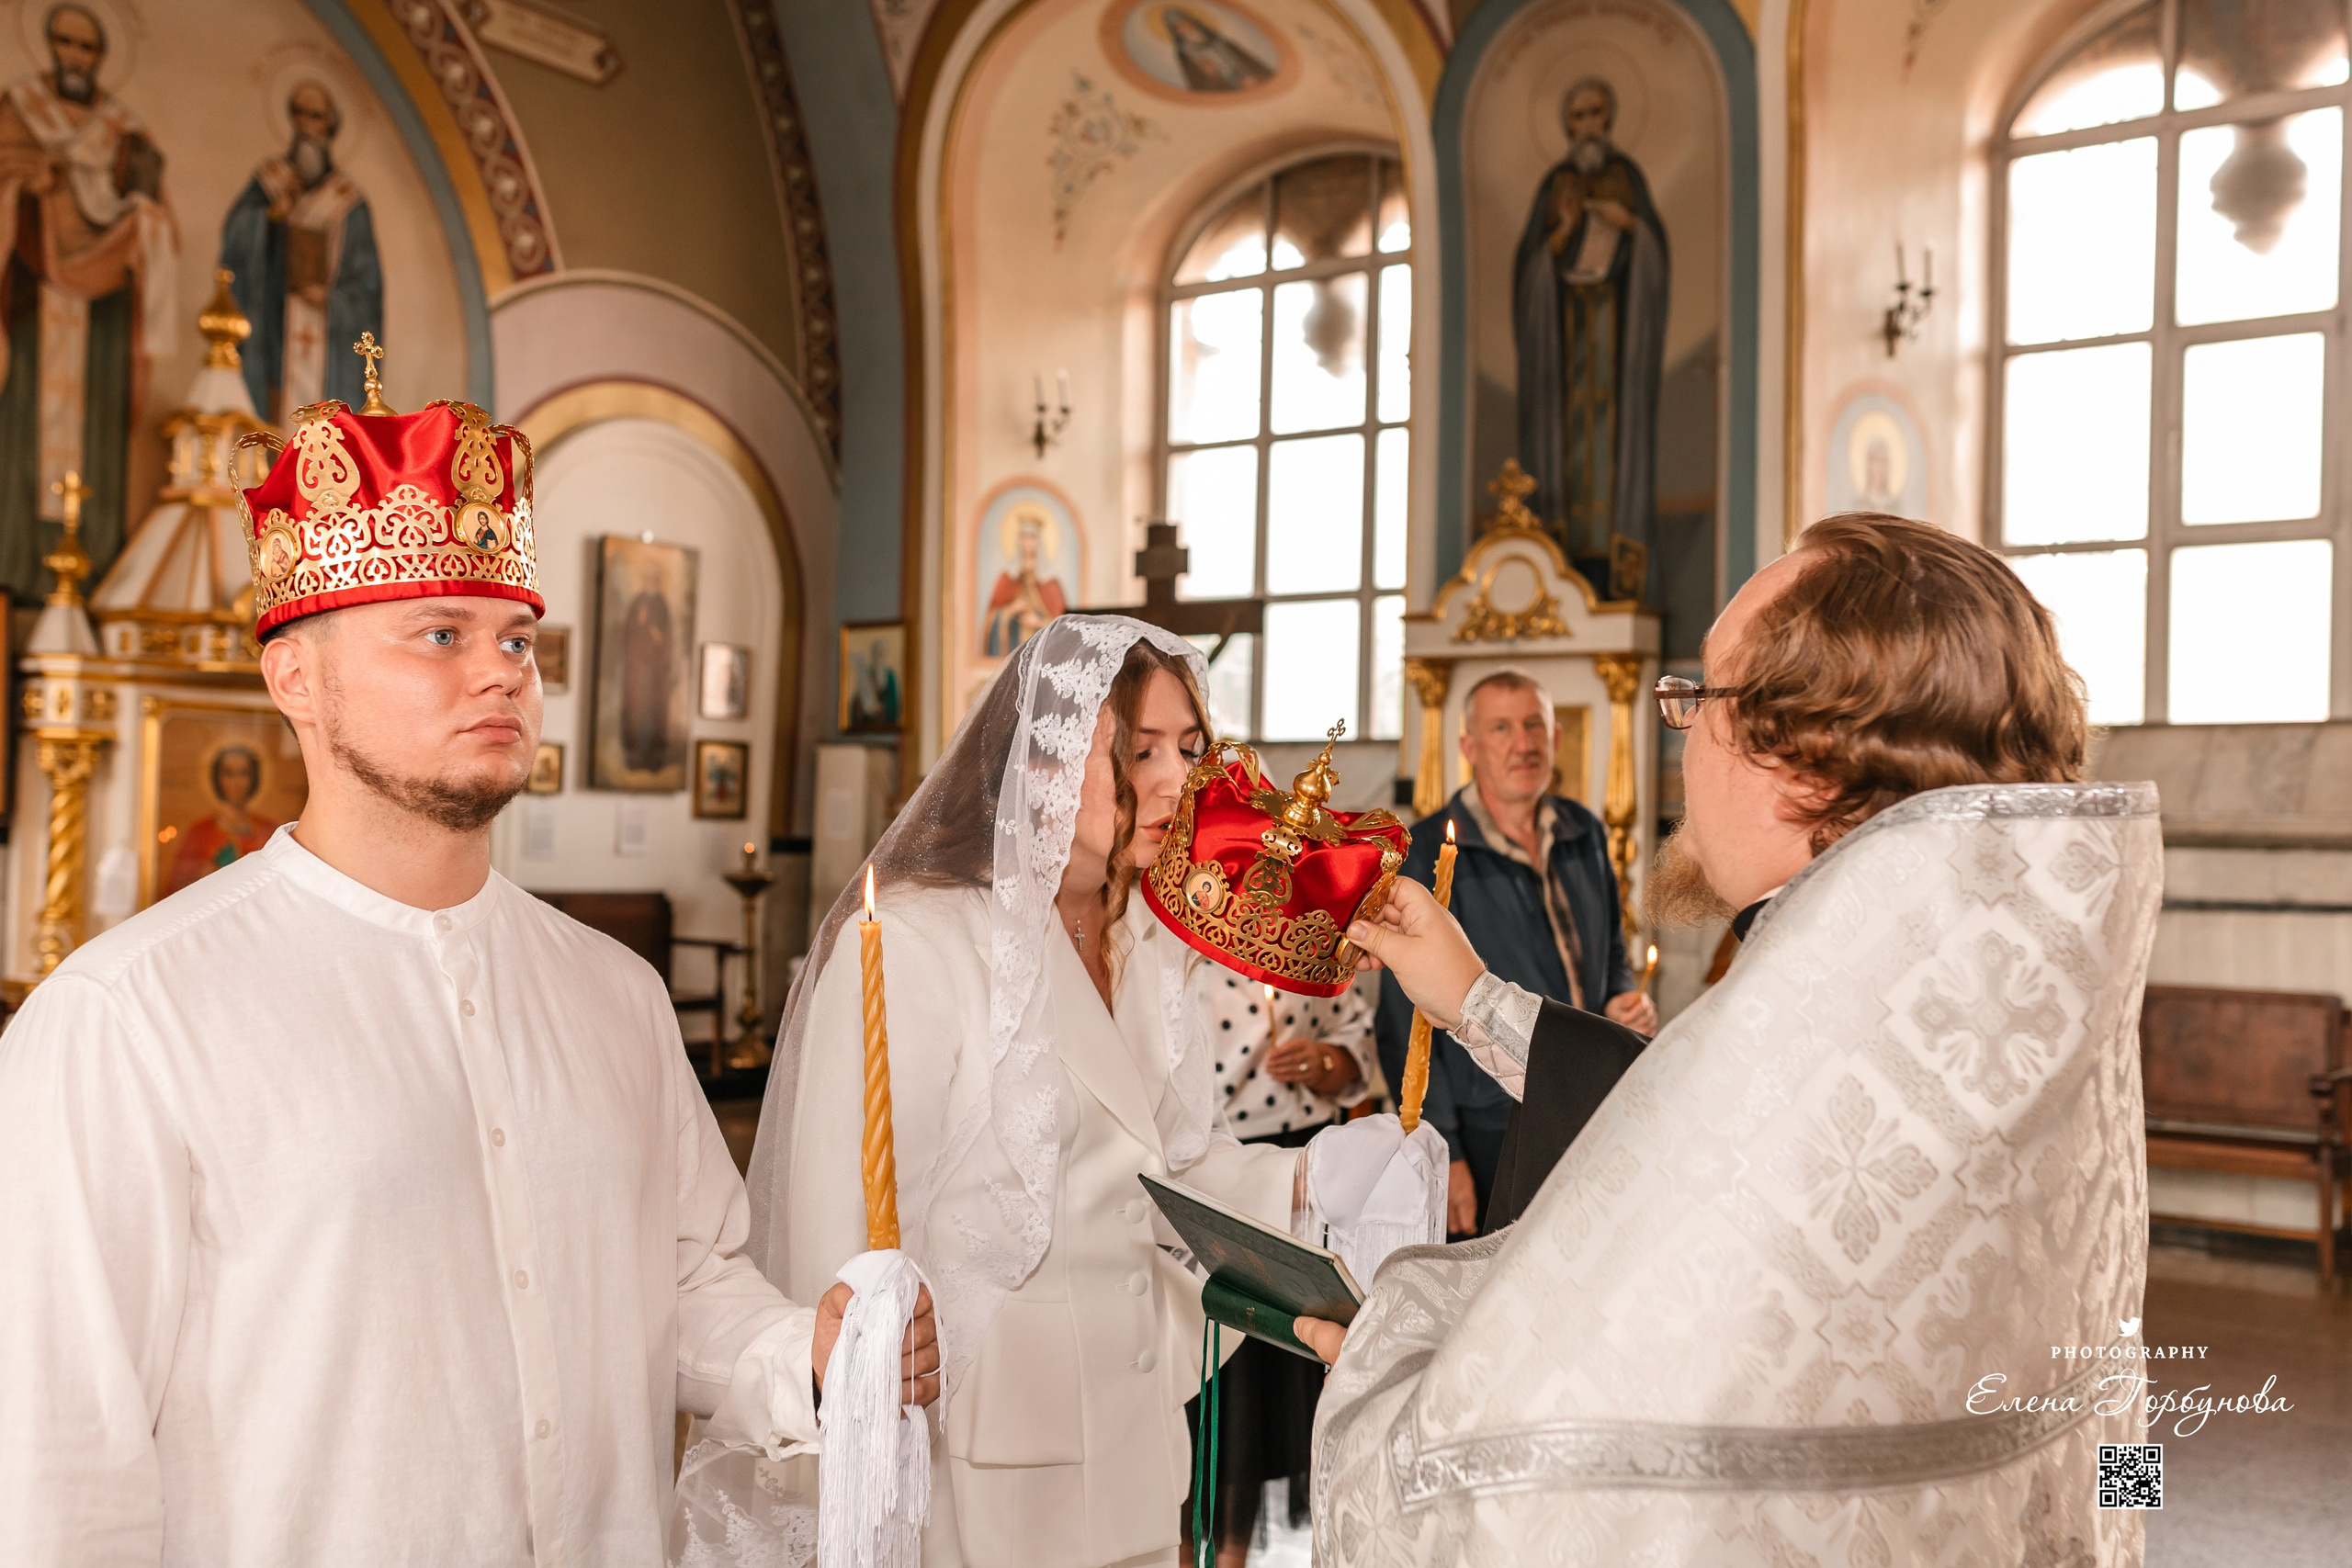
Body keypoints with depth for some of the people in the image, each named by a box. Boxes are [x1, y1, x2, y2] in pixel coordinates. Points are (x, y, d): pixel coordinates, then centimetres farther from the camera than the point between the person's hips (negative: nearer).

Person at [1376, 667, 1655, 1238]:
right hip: (1491, 1138, -5)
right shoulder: (1427, 854, -8)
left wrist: (1626, 1001, 1)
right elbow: (1406, 1024, -9)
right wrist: (1442, 1153, -13)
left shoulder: (1585, 835, 9)